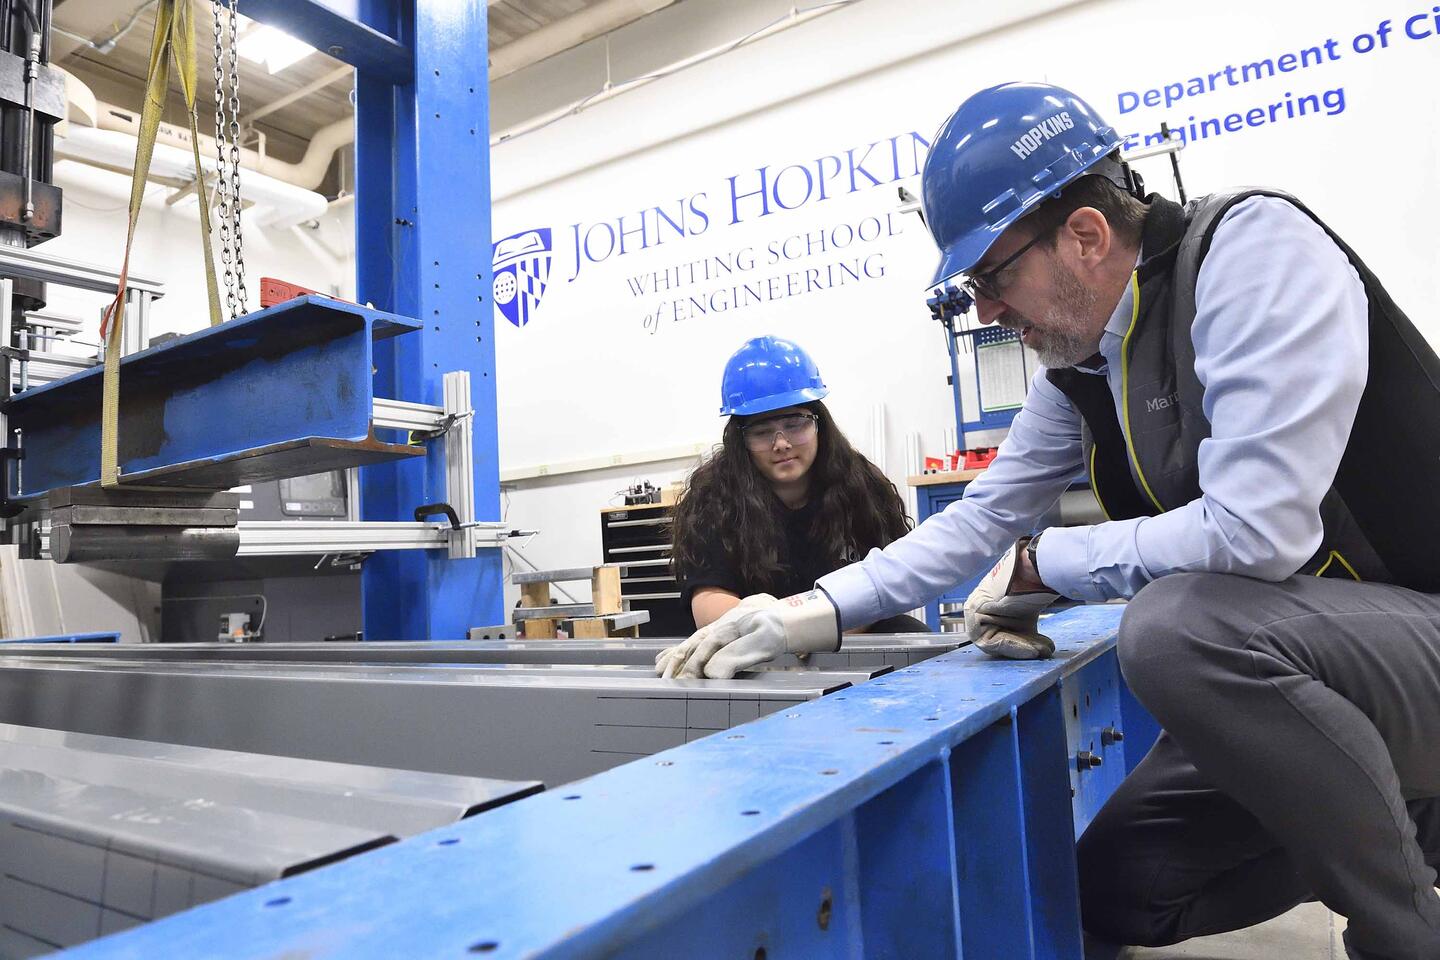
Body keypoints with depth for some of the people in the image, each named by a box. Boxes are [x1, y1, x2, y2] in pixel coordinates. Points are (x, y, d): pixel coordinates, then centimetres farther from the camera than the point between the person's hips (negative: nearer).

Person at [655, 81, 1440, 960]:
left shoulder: (1250, 246, -22)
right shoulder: (1077, 367, 1)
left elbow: (1257, 528, -32)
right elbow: (980, 518, 5)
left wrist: (1043, 566, -17)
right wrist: (818, 613, -4)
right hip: (1273, 654, 7)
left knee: (1180, 621, -35)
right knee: (1114, 889, 4)